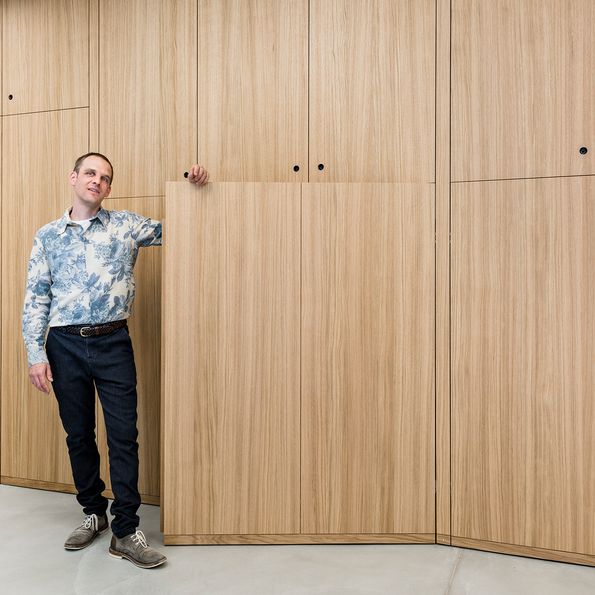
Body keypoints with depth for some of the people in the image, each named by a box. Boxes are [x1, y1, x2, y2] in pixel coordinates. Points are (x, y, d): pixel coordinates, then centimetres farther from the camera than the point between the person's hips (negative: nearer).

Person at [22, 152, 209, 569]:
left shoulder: (127, 226, 5)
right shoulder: (48, 236, 7)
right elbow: (36, 299, 5)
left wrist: (193, 188, -4)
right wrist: (36, 355, -2)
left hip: (113, 343, -1)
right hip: (65, 346, 2)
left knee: (124, 436, -2)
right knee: (79, 435, 12)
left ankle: (125, 531, 8)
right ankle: (94, 513, 31)